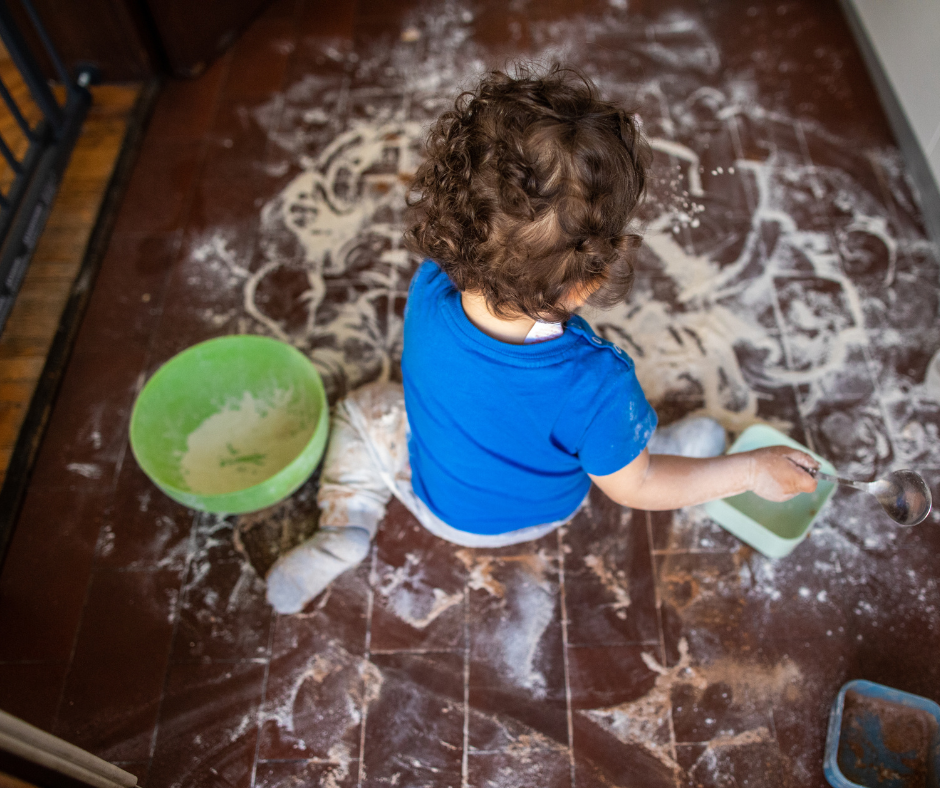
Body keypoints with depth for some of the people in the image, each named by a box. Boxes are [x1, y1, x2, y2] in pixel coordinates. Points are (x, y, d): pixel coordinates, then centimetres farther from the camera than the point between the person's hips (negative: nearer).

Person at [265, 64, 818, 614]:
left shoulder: (428, 288, -34)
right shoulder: (596, 384, -44)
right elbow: (631, 488, -22)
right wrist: (754, 470, -13)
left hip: (438, 504, 1)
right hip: (539, 514, -1)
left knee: (363, 409, 23)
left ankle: (345, 530, 12)